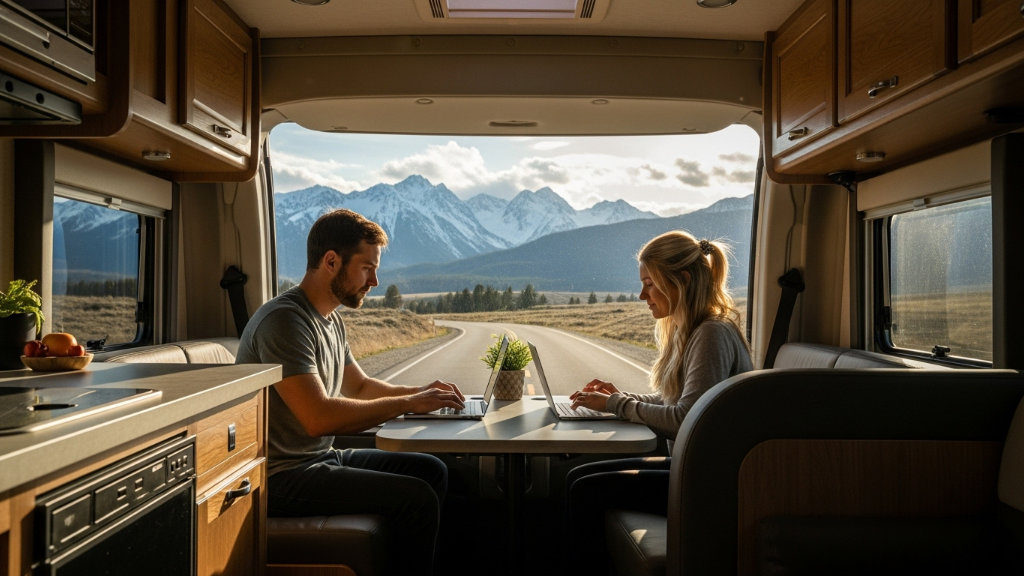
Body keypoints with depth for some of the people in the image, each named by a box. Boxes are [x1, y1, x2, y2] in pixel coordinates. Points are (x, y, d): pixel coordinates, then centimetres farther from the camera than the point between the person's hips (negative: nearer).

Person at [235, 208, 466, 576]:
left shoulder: (331, 319, 10)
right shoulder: (284, 320, -20)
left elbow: (360, 385, 22)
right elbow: (319, 417, -29)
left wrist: (420, 392, 4)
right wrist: (408, 404, -21)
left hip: (322, 456, 10)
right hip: (281, 477, -9)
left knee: (432, 470, 7)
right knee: (417, 498, -18)